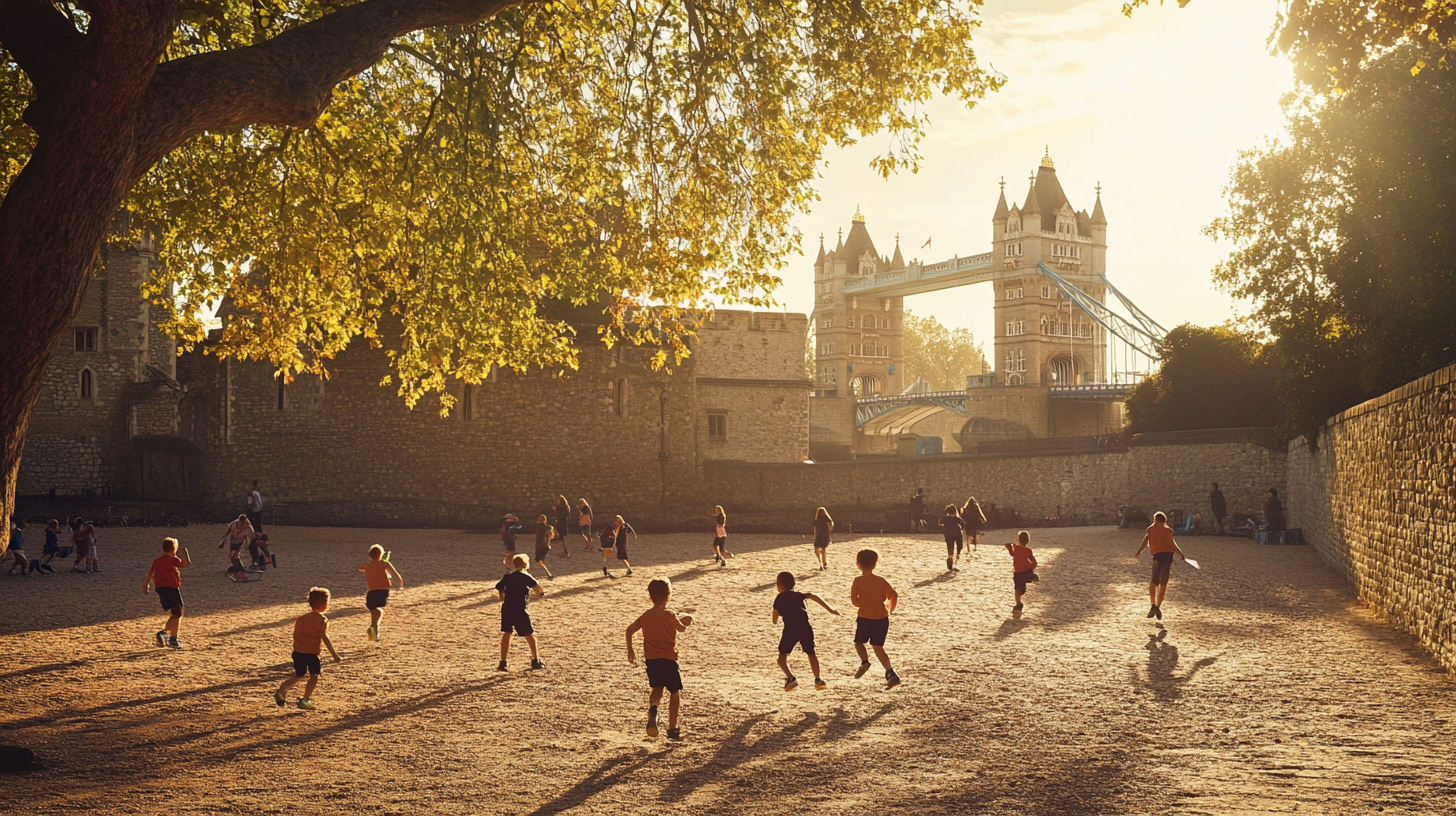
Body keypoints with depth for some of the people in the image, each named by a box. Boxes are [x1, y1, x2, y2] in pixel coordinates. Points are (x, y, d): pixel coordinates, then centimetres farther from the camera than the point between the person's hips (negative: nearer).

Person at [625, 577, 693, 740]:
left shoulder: (645, 616, 3)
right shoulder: (670, 615, -10)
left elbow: (629, 630, 1)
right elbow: (682, 629, 4)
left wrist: (630, 651, 11)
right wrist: (685, 621, 25)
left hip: (651, 659, 4)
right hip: (668, 659, -4)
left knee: (657, 689, 16)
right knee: (675, 692, 10)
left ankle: (652, 708, -20)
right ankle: (672, 729, 9)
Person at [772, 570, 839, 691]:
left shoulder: (778, 600, 17)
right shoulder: (797, 595, 20)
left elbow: (775, 620, 14)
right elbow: (813, 596, 2)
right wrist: (829, 609, -2)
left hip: (790, 629, -2)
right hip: (805, 627, 2)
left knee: (782, 655, 6)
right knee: (811, 653, 15)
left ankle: (790, 678, -15)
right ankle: (818, 679, 2)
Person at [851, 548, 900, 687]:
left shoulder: (858, 581, -6)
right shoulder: (881, 581, 5)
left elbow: (854, 600, -11)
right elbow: (894, 596, 3)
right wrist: (890, 609, 20)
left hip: (865, 618, -4)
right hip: (882, 618, 4)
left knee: (859, 642, 19)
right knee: (878, 646, 13)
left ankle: (864, 661, -8)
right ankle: (890, 673, 1)